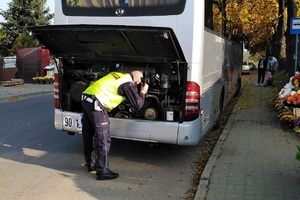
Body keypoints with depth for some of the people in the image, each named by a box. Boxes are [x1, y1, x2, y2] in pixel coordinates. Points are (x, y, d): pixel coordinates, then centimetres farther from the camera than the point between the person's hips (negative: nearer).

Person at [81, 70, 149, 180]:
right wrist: (142, 92, 15)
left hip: (86, 98, 9)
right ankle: (102, 171, 5)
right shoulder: (128, 84, -3)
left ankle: (91, 164, 32)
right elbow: (137, 104, -3)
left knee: (89, 136, 18)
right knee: (103, 139, -1)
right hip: (97, 104, -9)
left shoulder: (116, 75, 20)